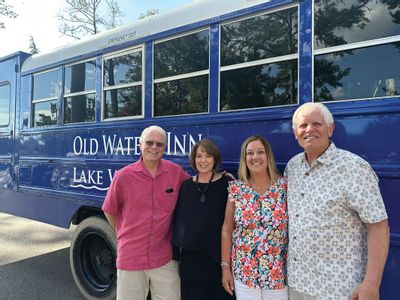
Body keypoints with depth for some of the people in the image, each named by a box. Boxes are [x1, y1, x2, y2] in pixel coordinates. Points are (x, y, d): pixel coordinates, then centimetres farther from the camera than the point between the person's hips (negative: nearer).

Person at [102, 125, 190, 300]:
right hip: (130, 258, -1)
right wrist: (125, 235, 7)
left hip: (165, 259, 1)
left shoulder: (176, 172, -5)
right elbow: (110, 211, 4)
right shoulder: (124, 176, -8)